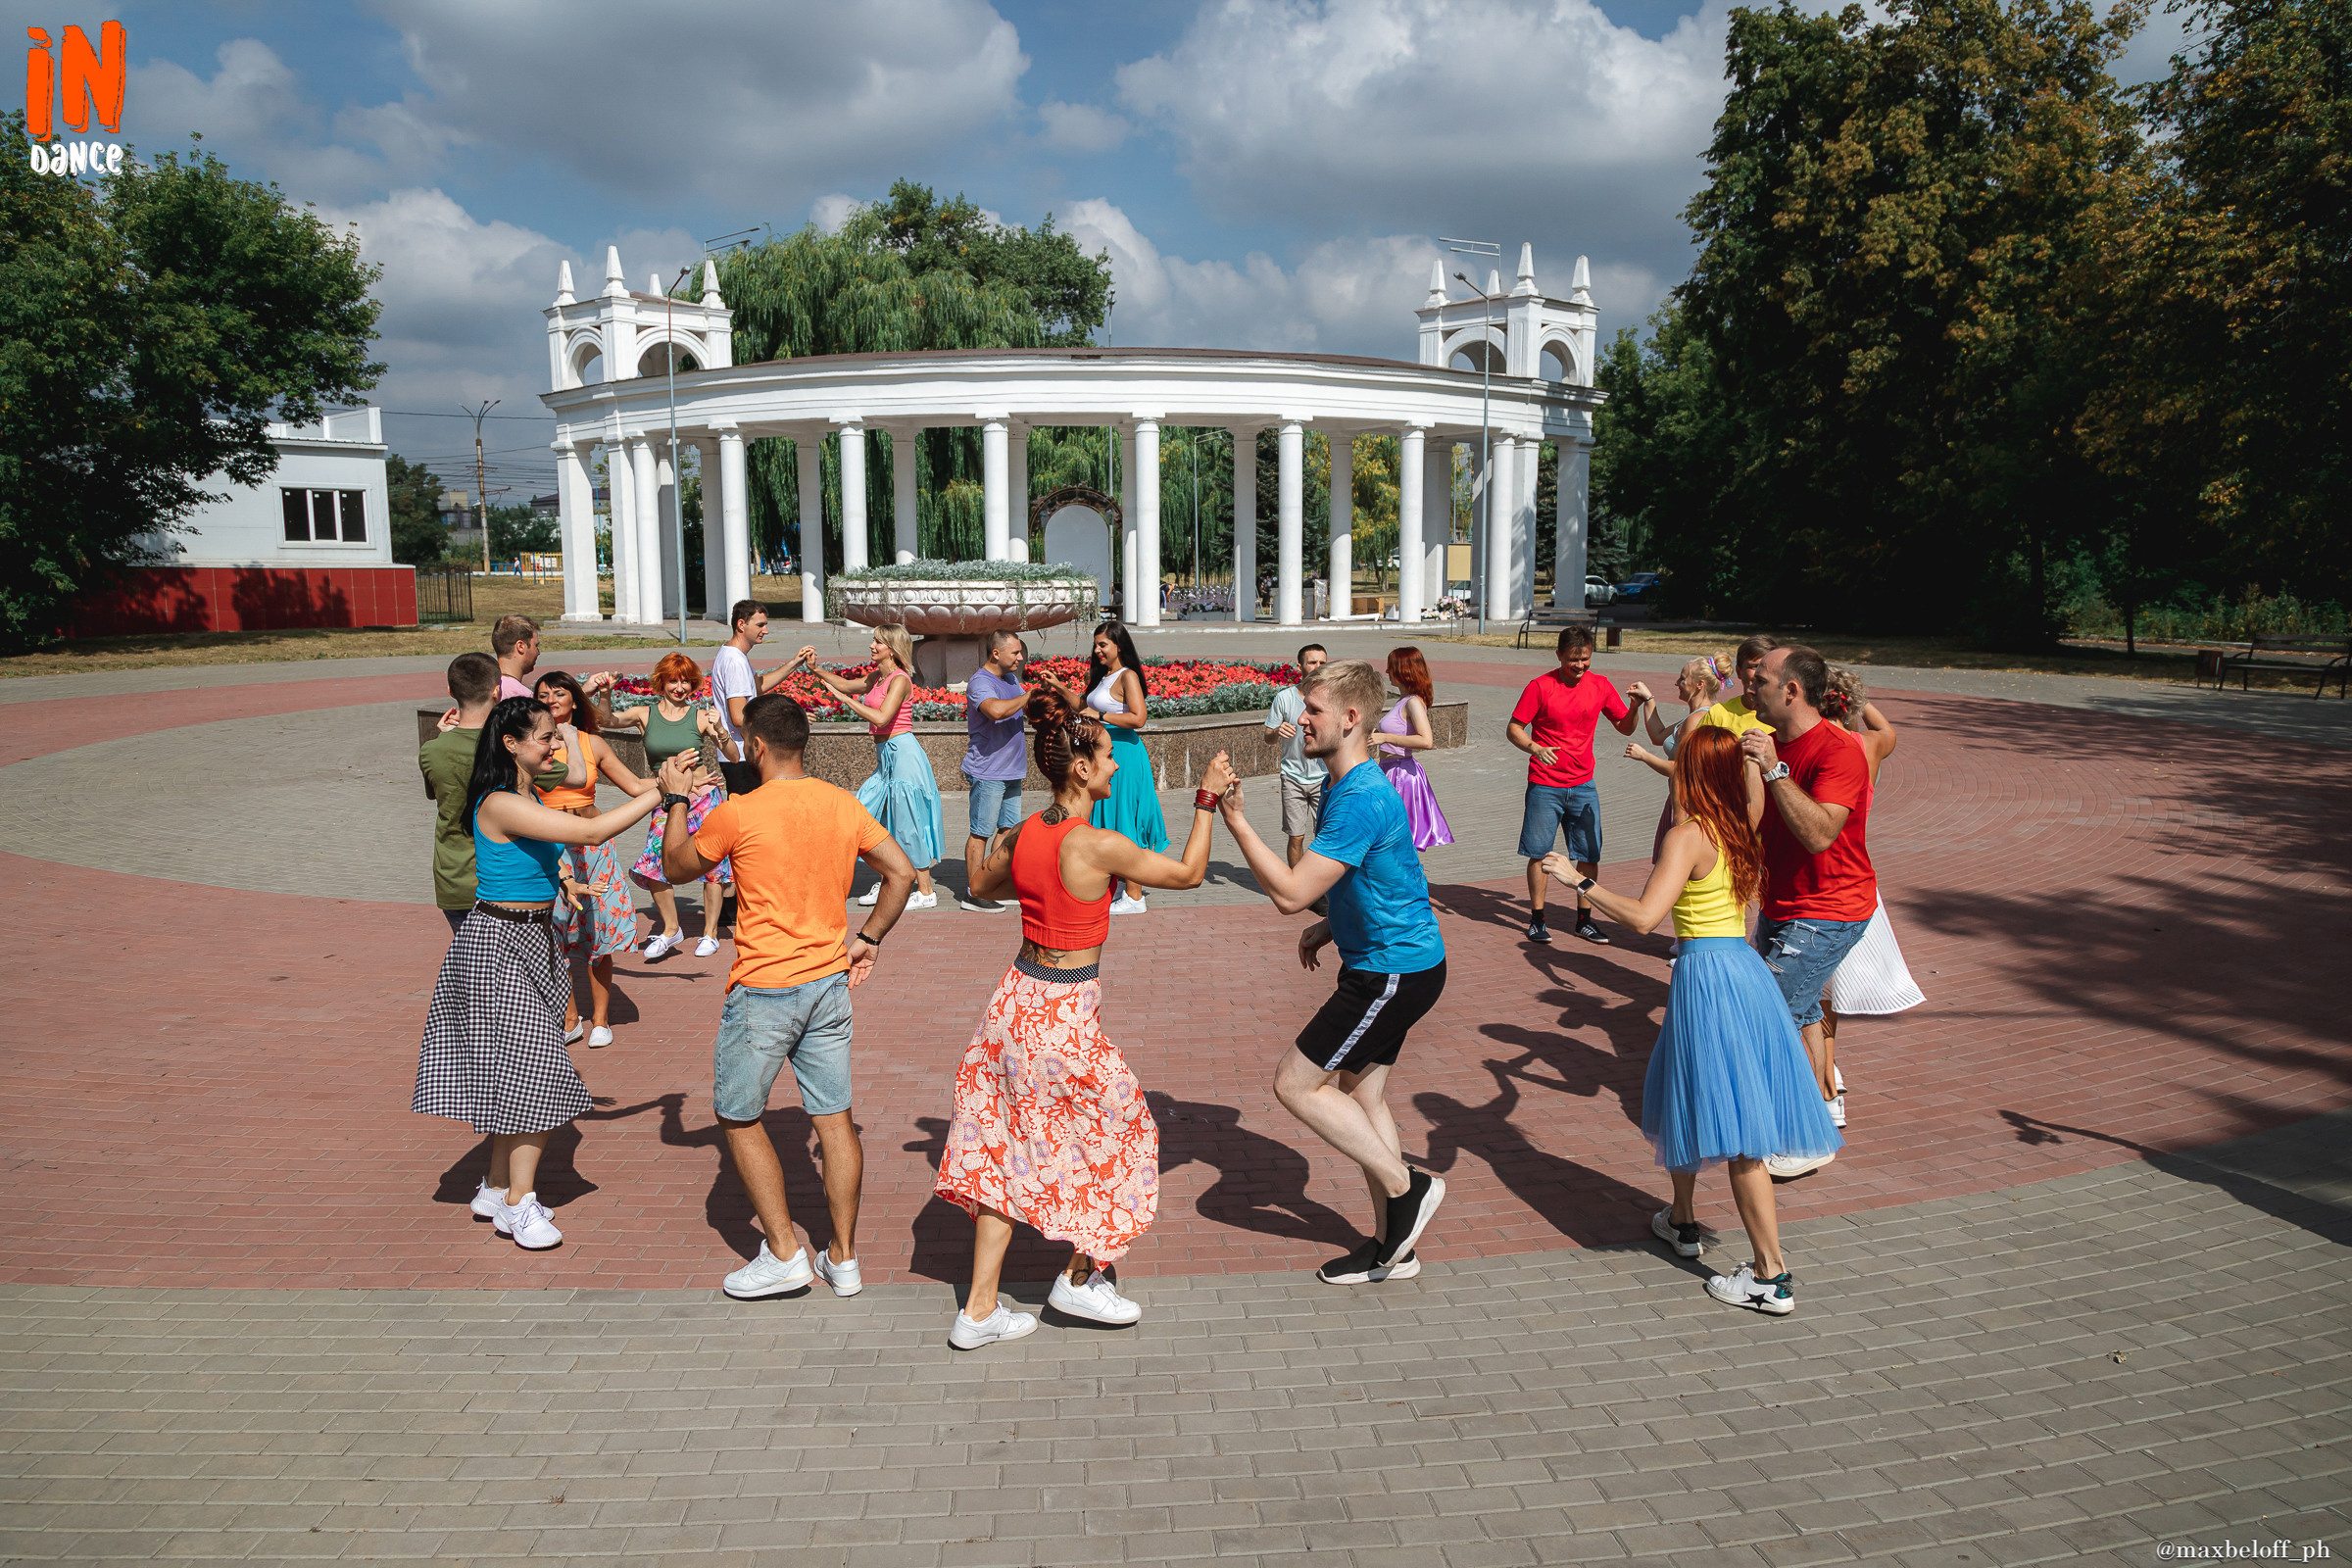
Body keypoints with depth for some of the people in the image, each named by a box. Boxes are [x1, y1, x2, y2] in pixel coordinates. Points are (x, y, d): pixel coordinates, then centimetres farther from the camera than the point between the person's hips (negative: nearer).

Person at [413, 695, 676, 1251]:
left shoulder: (526, 800, 10)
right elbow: (593, 832, -26)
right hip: (501, 942, -10)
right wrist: (662, 792, -23)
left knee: (512, 1071, 15)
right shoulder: (501, 804, -21)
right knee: (535, 1072, -5)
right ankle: (518, 1203, 6)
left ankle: (498, 1190, 26)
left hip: (529, 940, 10)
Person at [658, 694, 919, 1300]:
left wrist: (677, 802, 15)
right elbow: (902, 873, 5)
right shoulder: (844, 805, 1)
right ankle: (843, 1258, 18)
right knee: (835, 1119, 11)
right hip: (830, 984, 5)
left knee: (739, 1119, 12)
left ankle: (783, 1253, 12)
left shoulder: (737, 814, -13)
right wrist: (868, 938, 12)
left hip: (763, 992, -5)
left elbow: (676, 868, 3)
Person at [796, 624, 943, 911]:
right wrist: (816, 670, 11)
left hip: (902, 753, -9)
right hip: (886, 756, 9)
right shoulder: (878, 676, 13)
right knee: (870, 815, 11)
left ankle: (926, 892, 5)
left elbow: (881, 718, -24)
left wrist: (845, 699, -18)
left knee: (907, 823, -4)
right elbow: (848, 685, 24)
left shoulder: (900, 680, -14)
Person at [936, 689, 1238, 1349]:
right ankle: (1078, 1279, 29)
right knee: (1117, 1131, 16)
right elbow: (1189, 873, -9)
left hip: (1016, 998, 7)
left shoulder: (1024, 833, 0)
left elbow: (984, 883, 21)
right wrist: (1207, 798, -1)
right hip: (1064, 1014, -7)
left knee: (1006, 1151, 15)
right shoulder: (1098, 845, -20)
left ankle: (980, 1310, 21)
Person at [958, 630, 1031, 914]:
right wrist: (1030, 695, -26)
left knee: (1008, 828, 13)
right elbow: (996, 710, -37)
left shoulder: (1011, 678, 13)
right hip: (987, 772, -9)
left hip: (1011, 771, 9)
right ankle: (972, 894, 4)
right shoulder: (980, 683, -16)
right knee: (981, 833, -3)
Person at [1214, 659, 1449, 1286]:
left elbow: (1290, 892, -28)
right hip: (1388, 960, 10)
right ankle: (1391, 1246, 26)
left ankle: (1407, 1187, 7)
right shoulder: (1345, 787, 9)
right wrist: (1330, 926, 12)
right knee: (1360, 1094, 16)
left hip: (1397, 971, -10)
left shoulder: (1361, 800, -25)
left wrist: (1235, 821, -24)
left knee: (1295, 1083, -4)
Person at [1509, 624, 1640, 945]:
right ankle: (1537, 919, 15)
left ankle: (1584, 920, 16)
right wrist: (1535, 748, -25)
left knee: (1589, 855, 3)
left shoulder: (1600, 685, 3)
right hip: (1544, 786, -3)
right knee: (1539, 853, 2)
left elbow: (1625, 727, 11)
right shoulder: (1541, 686, -8)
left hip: (1583, 786, 3)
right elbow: (1513, 729, -6)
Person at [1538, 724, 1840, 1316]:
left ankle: (1772, 1276, 5)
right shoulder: (1742, 829, 8)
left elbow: (1643, 916, -25)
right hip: (1747, 970, 8)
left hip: (1706, 973, -8)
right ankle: (1682, 1221, 34)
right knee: (1684, 1097, 20)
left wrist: (1580, 880, -17)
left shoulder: (1687, 836, -15)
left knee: (1734, 1130, -1)